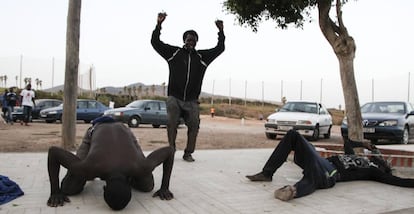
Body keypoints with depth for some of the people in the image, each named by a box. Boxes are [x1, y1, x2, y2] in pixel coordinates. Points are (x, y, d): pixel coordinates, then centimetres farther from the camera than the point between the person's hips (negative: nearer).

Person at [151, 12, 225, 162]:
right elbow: (155, 42, 5)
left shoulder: (202, 57, 12)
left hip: (192, 100, 2)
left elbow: (219, 49, 12)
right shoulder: (174, 52, 7)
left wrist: (221, 31, 0)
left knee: (194, 125, -5)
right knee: (171, 124, -10)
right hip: (174, 97, -2)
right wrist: (159, 24, -6)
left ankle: (188, 153, 4)